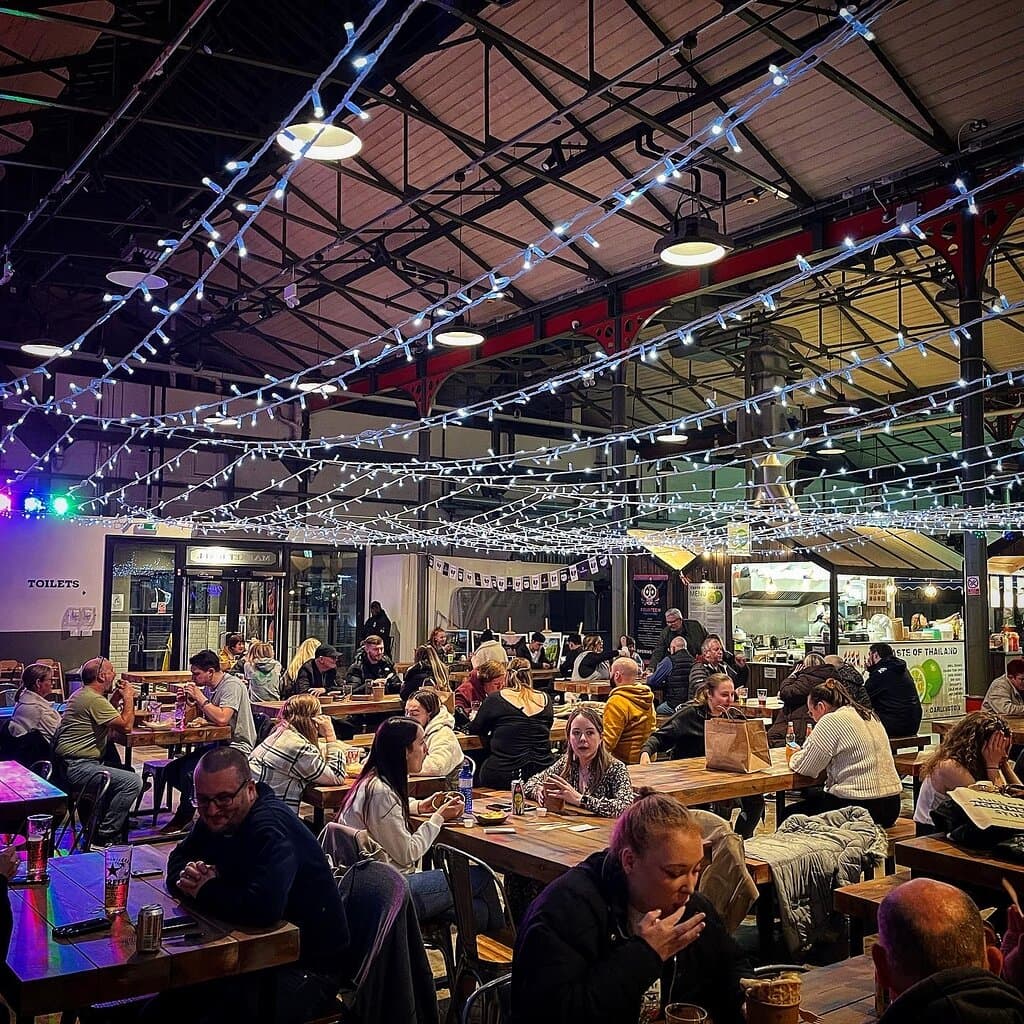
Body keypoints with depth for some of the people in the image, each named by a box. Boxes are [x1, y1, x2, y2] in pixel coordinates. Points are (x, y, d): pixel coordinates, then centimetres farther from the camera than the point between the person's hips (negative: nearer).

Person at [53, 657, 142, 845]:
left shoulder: (81, 694, 16)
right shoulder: (94, 699, -18)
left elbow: (109, 721, 22)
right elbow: (126, 726, -19)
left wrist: (117, 700, 13)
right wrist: (129, 698, -6)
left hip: (72, 764, 12)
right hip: (77, 767, -12)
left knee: (126, 774, 20)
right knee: (132, 782, -20)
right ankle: (103, 837, -11)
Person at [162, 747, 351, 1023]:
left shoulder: (271, 827, -26)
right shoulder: (220, 818, 1)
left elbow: (263, 909, -38)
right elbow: (178, 858, 13)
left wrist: (204, 891, -20)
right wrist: (187, 874, -12)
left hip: (309, 966, -8)